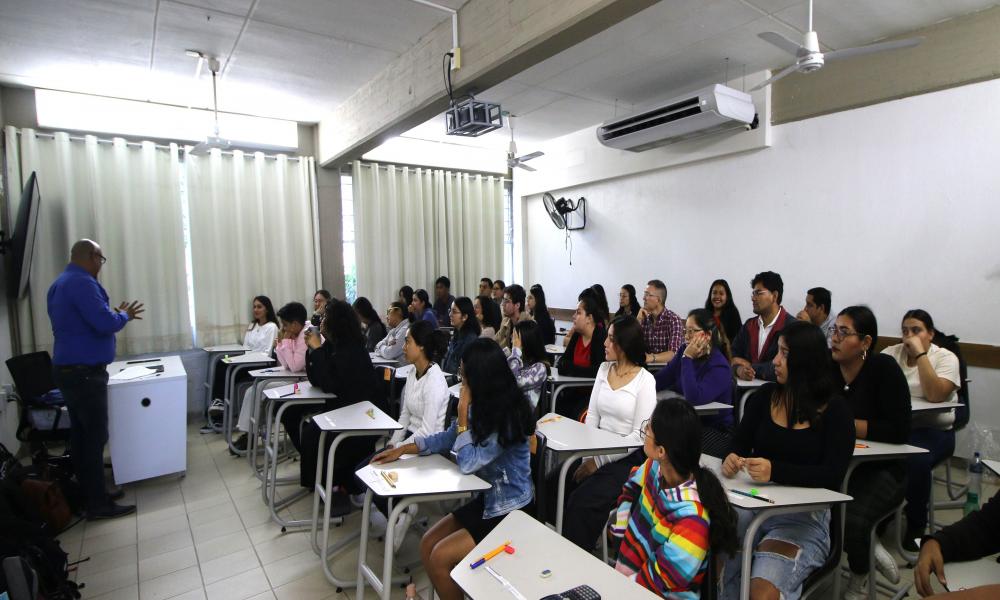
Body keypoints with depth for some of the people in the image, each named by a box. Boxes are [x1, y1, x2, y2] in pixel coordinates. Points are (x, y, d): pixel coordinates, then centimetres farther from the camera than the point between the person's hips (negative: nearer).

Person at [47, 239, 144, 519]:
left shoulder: (60, 283, 15)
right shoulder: (81, 283, -17)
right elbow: (105, 324, -25)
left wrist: (114, 313, 15)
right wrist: (124, 315, -6)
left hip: (70, 370, 10)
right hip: (84, 373, -10)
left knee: (81, 435, 14)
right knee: (95, 437, -4)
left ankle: (90, 494, 23)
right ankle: (98, 504, 3)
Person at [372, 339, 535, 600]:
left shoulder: (508, 415, -25)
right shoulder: (483, 405, -1)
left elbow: (467, 463, -22)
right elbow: (448, 438, 9)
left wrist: (462, 413, -20)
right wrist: (403, 449, 3)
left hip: (511, 511, -8)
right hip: (487, 499, 8)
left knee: (440, 557, -12)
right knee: (427, 545, 3)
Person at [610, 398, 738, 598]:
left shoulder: (692, 517, -27)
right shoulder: (656, 467, -8)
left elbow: (662, 581, -22)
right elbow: (633, 485, 14)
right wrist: (620, 530, 6)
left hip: (652, 594, -6)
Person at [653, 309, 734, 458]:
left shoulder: (719, 367, -19)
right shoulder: (684, 351, 1)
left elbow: (693, 399, -32)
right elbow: (659, 381, -2)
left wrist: (687, 358, -28)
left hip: (717, 430, -6)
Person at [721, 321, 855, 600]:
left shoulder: (835, 411, -3)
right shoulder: (765, 396, 7)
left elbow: (832, 476, -13)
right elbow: (739, 443, 6)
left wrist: (775, 471, -29)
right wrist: (731, 458, -19)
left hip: (804, 516, -3)